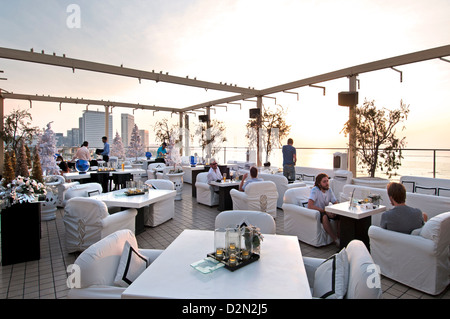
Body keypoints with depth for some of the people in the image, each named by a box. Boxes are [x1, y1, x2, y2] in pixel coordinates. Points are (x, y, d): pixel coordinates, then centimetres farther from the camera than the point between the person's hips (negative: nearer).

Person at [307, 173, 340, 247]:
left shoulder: (329, 190, 2)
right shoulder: (315, 190, -18)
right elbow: (310, 206, -30)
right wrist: (325, 211, -31)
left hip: (326, 211, 7)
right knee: (324, 216, -37)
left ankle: (339, 237, -12)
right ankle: (336, 240, -29)